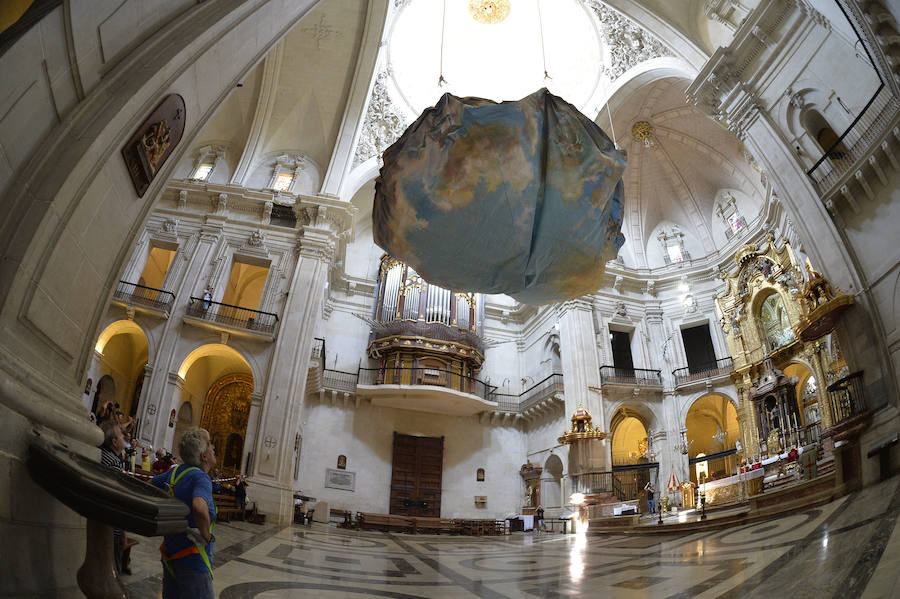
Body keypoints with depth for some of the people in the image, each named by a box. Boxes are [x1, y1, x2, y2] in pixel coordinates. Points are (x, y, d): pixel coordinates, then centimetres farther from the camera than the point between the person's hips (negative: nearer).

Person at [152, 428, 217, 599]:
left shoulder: (175, 471, 5)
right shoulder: (201, 478, -21)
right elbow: (200, 508, -41)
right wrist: (206, 536, -24)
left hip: (169, 554, 9)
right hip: (193, 559, -9)